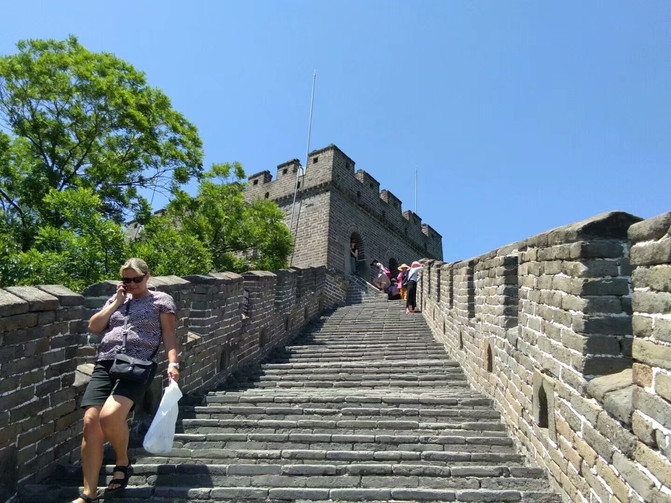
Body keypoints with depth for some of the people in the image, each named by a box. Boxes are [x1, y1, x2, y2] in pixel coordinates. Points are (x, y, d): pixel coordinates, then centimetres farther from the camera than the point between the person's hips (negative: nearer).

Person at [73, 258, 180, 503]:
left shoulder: (161, 300, 10)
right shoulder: (116, 299, 24)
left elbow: (168, 335, 3)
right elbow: (94, 326, 14)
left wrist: (172, 363, -10)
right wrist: (116, 303, 8)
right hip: (105, 364, 5)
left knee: (109, 416, -25)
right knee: (90, 422, -8)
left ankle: (123, 463, 5)